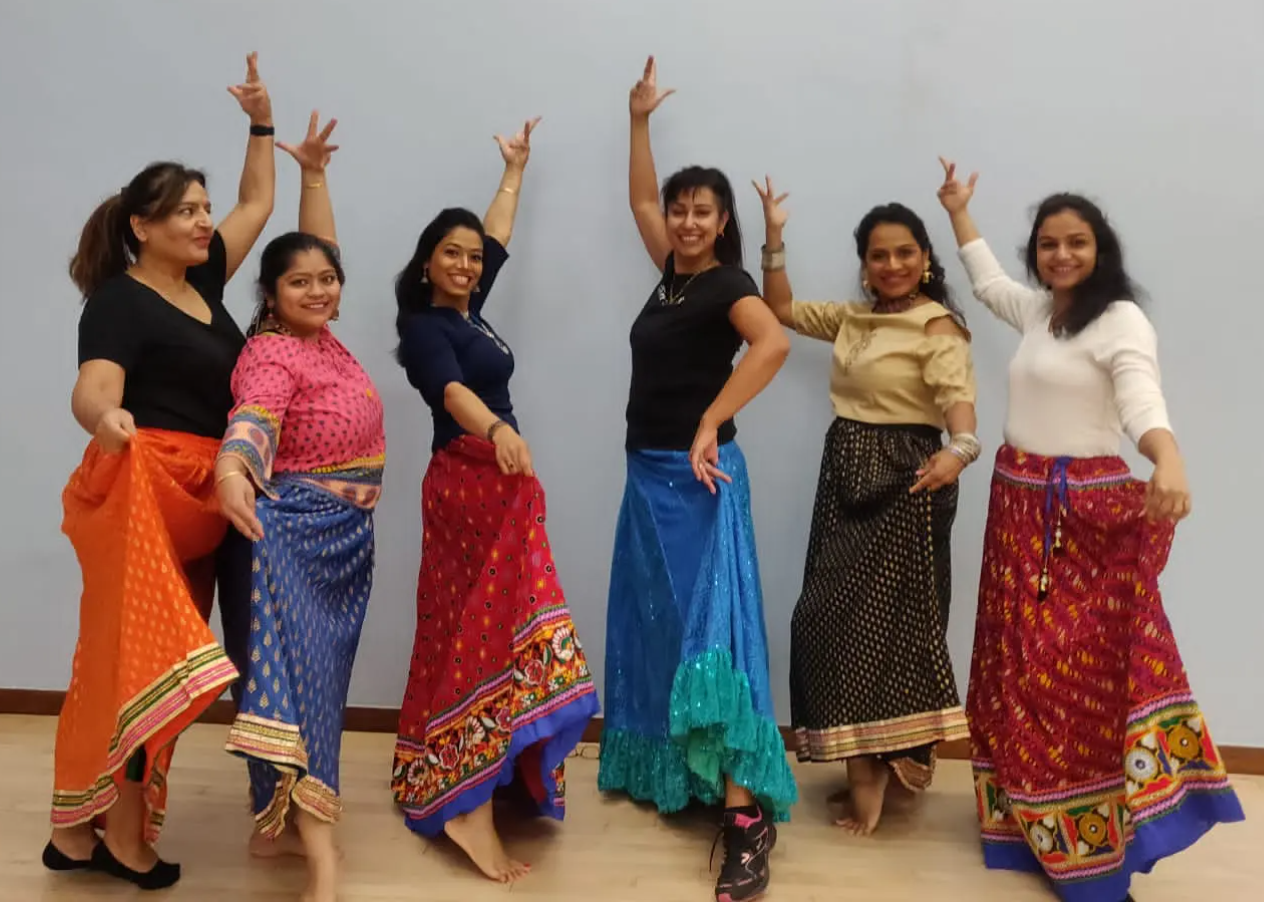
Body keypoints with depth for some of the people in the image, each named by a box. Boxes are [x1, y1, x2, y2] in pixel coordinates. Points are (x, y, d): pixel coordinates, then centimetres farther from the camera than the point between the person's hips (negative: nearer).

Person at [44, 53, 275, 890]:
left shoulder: (203, 281, 13)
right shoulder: (120, 302, -10)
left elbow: (257, 205, 25)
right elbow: (92, 389, -26)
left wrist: (262, 122, 19)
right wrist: (106, 422, -48)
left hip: (200, 496, 8)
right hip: (140, 489, -8)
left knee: (153, 660, 8)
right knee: (137, 655, -8)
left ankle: (82, 829, 16)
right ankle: (120, 835, 2)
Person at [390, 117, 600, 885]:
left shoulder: (469, 308, 15)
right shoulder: (424, 323, -9)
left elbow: (500, 238, 30)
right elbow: (451, 390, -27)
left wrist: (515, 170, 40)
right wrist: (500, 431, -46)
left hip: (493, 477, 9)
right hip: (471, 477, -9)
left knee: (470, 628, 9)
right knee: (496, 628, -14)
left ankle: (447, 782, 17)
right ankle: (470, 806, -15)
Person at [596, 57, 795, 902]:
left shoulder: (728, 282, -10)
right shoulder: (673, 272, 11)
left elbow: (773, 343, -30)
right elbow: (640, 198, 27)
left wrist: (710, 426, -31)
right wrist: (640, 119, 26)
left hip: (696, 475, -8)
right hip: (647, 474, 8)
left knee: (709, 632, -12)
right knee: (654, 627, 14)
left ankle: (749, 818, -11)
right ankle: (661, 775, 28)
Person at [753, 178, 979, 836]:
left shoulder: (938, 326, -11)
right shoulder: (852, 317, 12)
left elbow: (958, 396, -25)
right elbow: (783, 310, 20)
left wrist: (959, 449, -46)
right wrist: (774, 239, 9)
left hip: (903, 481, -8)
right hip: (846, 475, 8)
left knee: (880, 614, -4)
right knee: (832, 616, 8)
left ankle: (874, 767, 9)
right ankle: (871, 760, 19)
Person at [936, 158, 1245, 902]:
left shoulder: (1121, 319, -12)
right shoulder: (1038, 310, 12)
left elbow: (1142, 397, -28)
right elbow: (987, 281, 33)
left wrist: (1169, 462, -48)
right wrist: (959, 212, 38)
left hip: (1088, 510, -8)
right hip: (1021, 506, 8)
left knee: (1088, 669, -6)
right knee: (1025, 662, 11)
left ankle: (1096, 839, 3)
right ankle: (1038, 820, 24)